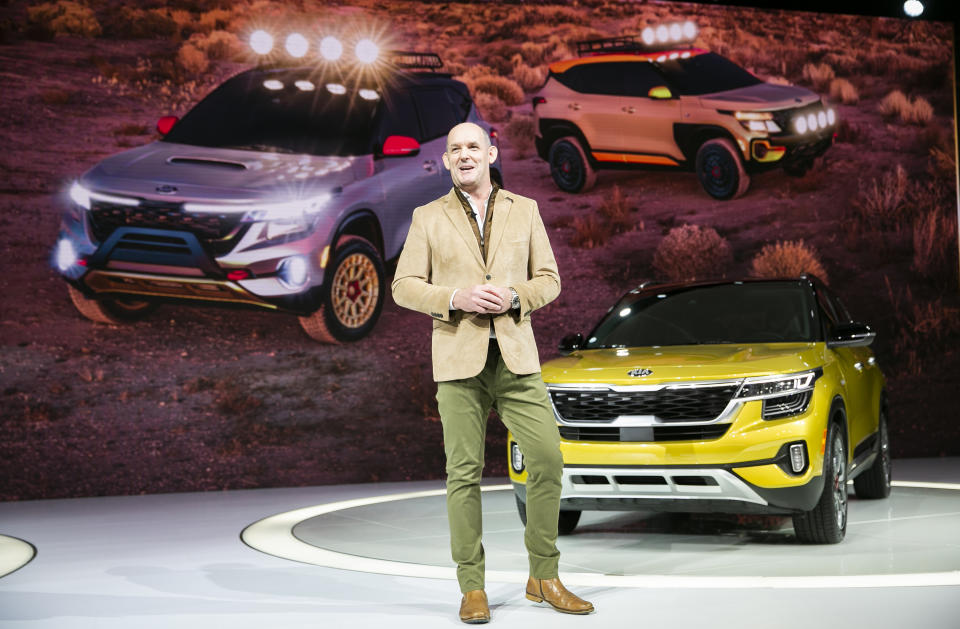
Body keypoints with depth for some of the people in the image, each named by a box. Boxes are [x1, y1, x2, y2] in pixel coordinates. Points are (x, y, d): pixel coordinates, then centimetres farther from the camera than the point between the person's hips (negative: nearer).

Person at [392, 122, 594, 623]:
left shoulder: (524, 210, 11)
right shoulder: (428, 218, 8)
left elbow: (549, 280, 9)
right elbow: (405, 286, 3)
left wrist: (514, 296, -12)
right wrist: (456, 298, -14)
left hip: (515, 353, 2)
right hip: (458, 356, -1)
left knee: (547, 457, -5)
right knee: (464, 470, -2)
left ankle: (543, 578, 9)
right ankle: (472, 587, 7)